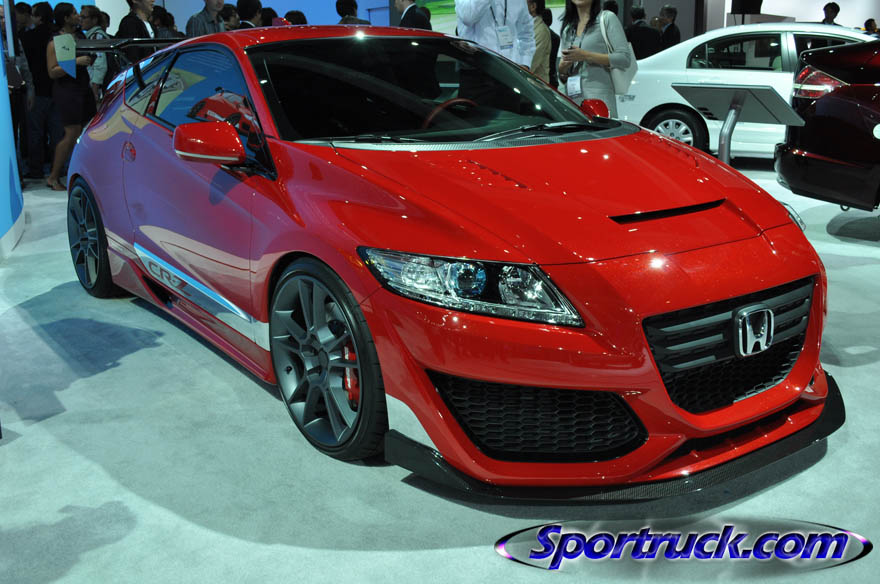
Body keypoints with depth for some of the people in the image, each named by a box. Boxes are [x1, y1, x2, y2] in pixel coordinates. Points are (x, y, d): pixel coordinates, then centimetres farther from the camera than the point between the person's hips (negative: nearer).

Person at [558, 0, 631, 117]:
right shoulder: (567, 28, 21)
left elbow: (624, 58, -6)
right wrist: (563, 67, -2)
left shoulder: (607, 18, 5)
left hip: (599, 97, -5)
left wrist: (586, 56, -11)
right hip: (571, 98, 5)